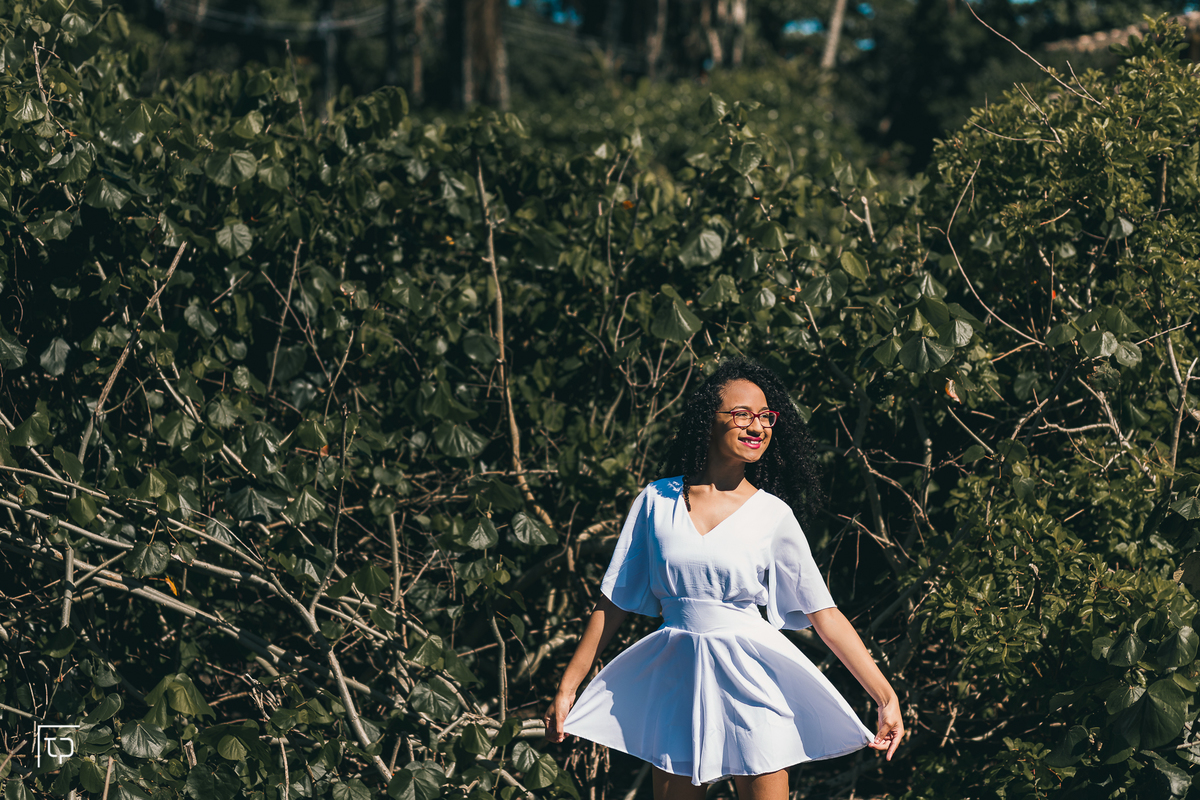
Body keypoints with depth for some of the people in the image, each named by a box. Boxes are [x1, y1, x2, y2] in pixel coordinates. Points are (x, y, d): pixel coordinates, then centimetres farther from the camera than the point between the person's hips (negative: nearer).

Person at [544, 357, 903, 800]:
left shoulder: (773, 515, -2)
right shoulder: (657, 500, 1)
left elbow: (825, 615, -3)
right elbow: (614, 601, 6)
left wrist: (886, 696, -8)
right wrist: (567, 688, 5)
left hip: (750, 679, -1)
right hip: (676, 678, 2)